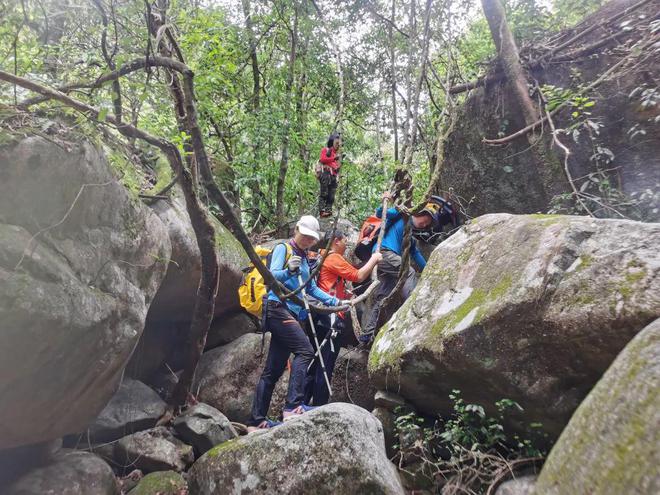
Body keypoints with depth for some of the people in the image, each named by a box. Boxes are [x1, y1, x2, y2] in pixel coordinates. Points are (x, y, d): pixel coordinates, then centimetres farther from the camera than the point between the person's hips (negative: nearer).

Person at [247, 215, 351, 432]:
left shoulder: (304, 257, 23)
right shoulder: (283, 248, 0)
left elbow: (312, 288, 25)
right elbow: (271, 275, -12)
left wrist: (335, 301, 16)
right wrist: (289, 270, -32)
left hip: (293, 314, 8)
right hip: (278, 307, -8)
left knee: (273, 369, 5)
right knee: (305, 351, -23)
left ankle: (256, 421, 9)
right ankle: (293, 406, -26)